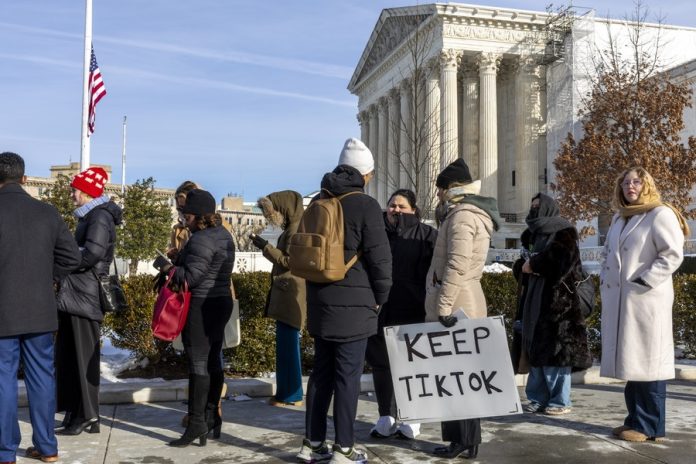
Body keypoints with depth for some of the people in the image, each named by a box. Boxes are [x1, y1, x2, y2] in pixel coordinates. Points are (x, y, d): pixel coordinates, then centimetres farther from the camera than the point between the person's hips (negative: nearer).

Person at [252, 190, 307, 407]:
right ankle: (288, 391, 20)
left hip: (291, 295, -10)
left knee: (287, 343, -5)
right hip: (286, 294, 10)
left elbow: (288, 261, -17)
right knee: (286, 343, 13)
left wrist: (265, 247, -13)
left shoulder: (296, 229, -13)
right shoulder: (291, 228, 17)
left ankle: (291, 395, 2)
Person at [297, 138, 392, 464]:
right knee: (348, 375, 0)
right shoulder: (365, 205, -11)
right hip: (353, 304, -7)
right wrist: (380, 298, 1)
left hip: (320, 302, 7)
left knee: (321, 372, 14)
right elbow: (380, 257, -13)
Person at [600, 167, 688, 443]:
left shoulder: (661, 214, -4)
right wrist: (605, 280, 12)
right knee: (630, 360, 11)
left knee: (647, 360, -6)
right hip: (618, 301, 8)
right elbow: (609, 253, 28)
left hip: (646, 300, -8)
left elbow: (673, 254, -13)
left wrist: (643, 282, -17)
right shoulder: (619, 218, 20)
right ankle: (636, 420, 19)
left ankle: (650, 427, 0)